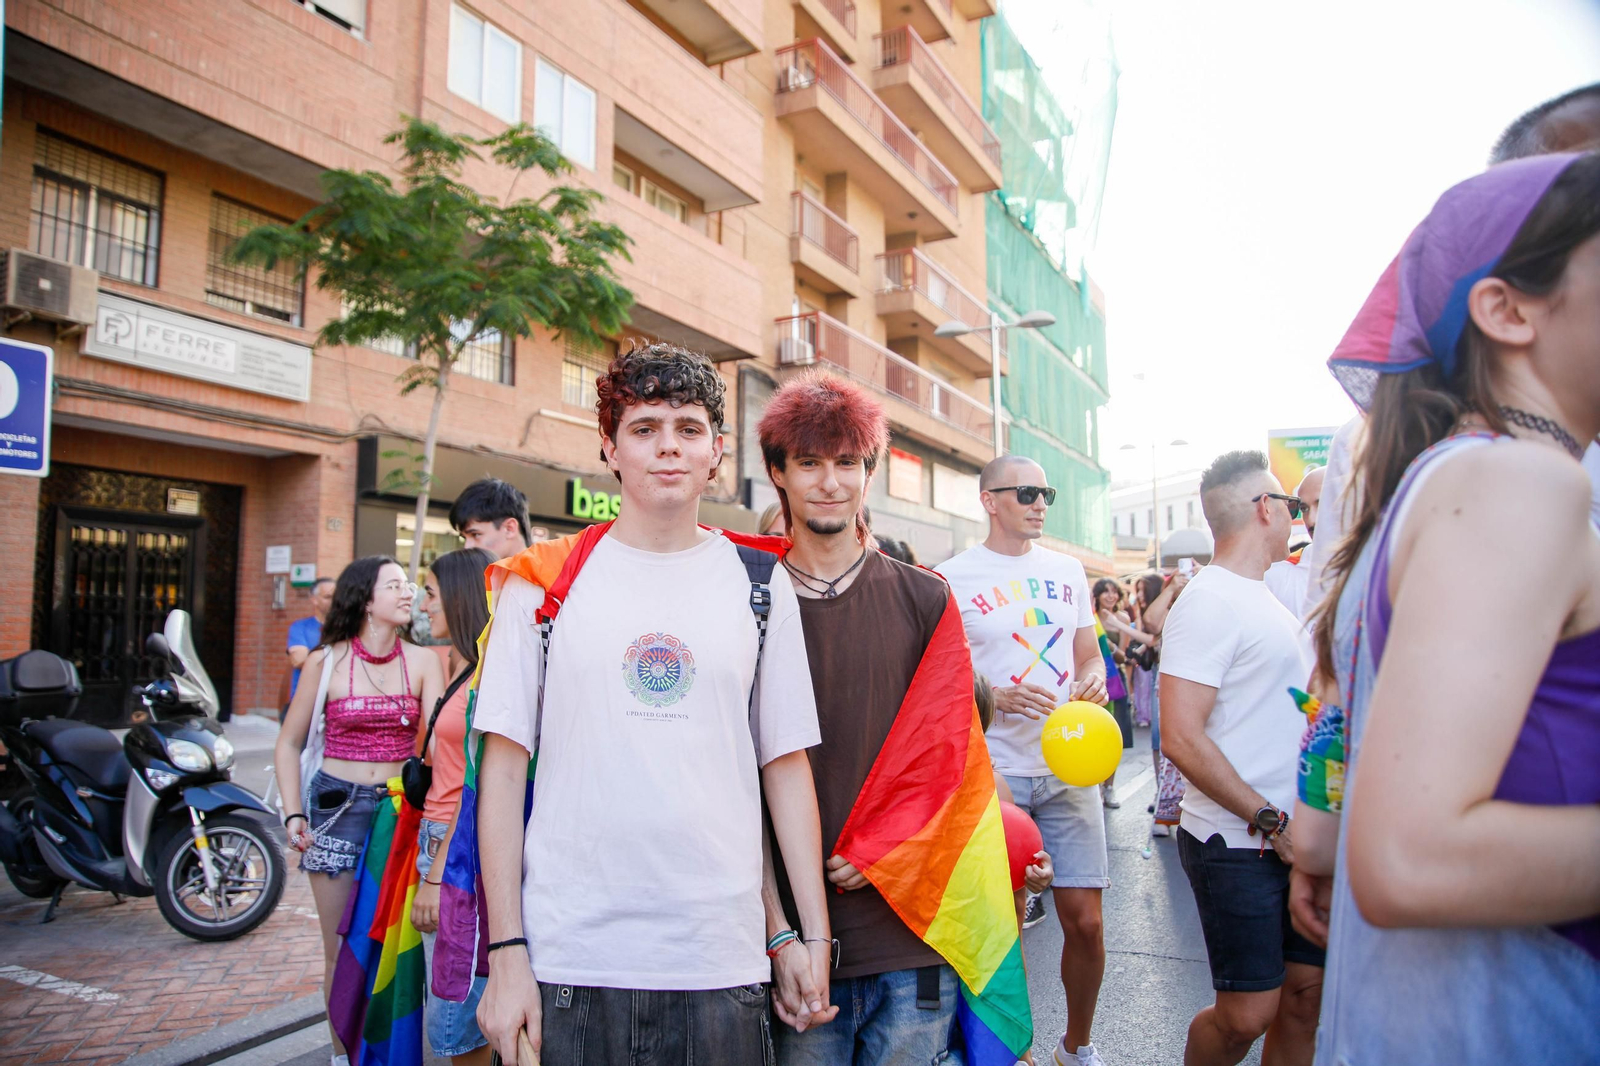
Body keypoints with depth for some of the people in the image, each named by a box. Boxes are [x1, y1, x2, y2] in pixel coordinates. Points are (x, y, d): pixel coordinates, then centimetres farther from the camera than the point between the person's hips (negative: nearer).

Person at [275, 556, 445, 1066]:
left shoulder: (423, 662, -1)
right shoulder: (326, 661, -1)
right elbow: (289, 743, 6)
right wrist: (293, 814, -4)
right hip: (337, 806, -1)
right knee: (341, 948, 8)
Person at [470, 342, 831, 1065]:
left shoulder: (760, 585, 4)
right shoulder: (542, 583, 1)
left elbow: (786, 767, 6)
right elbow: (502, 768, 1)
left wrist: (816, 936, 4)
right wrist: (506, 952, -4)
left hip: (721, 960, 1)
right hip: (567, 955, 0)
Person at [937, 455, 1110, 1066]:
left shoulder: (1068, 571, 11)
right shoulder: (952, 577, -5)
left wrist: (1095, 681, -4)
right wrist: (994, 698, -19)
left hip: (1069, 766, 4)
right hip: (994, 771, -4)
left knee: (1084, 919, 5)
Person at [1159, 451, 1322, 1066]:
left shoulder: (1266, 599, 14)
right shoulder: (1209, 601, -14)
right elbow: (1181, 739, -21)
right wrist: (1270, 822, -18)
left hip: (1294, 836, 8)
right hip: (1238, 844, -8)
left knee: (1307, 990, 11)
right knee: (1247, 1014, -1)